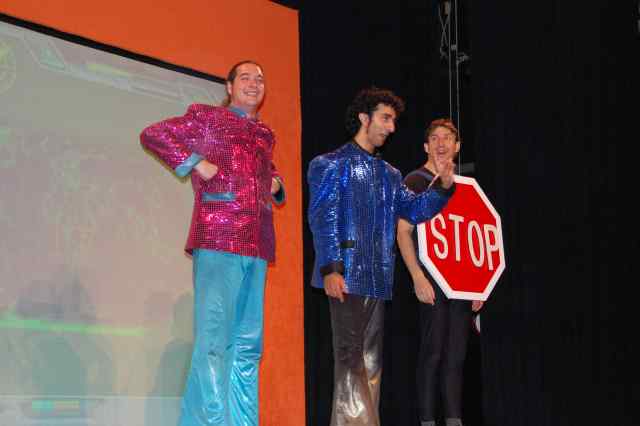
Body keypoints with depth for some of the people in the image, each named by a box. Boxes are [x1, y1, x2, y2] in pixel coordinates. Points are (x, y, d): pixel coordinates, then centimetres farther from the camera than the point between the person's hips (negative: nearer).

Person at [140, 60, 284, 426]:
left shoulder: (265, 135, 23)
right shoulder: (206, 117, 6)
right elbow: (153, 134, 0)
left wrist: (276, 184, 18)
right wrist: (195, 163, -8)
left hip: (257, 247, 7)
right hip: (218, 241, -7)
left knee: (247, 345, 6)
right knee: (213, 340, -13)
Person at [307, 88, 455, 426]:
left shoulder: (389, 175, 21)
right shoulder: (330, 165, 0)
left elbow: (414, 210, 13)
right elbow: (322, 219, -9)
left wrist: (443, 187, -3)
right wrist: (330, 268, -20)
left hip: (378, 279, 8)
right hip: (347, 276, -7)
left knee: (370, 362, 7)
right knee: (351, 360, -10)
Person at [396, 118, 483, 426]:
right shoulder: (415, 182, 0)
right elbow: (403, 233, -6)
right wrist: (418, 277, -16)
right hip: (432, 279, -5)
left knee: (456, 354, 4)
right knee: (433, 351, -6)